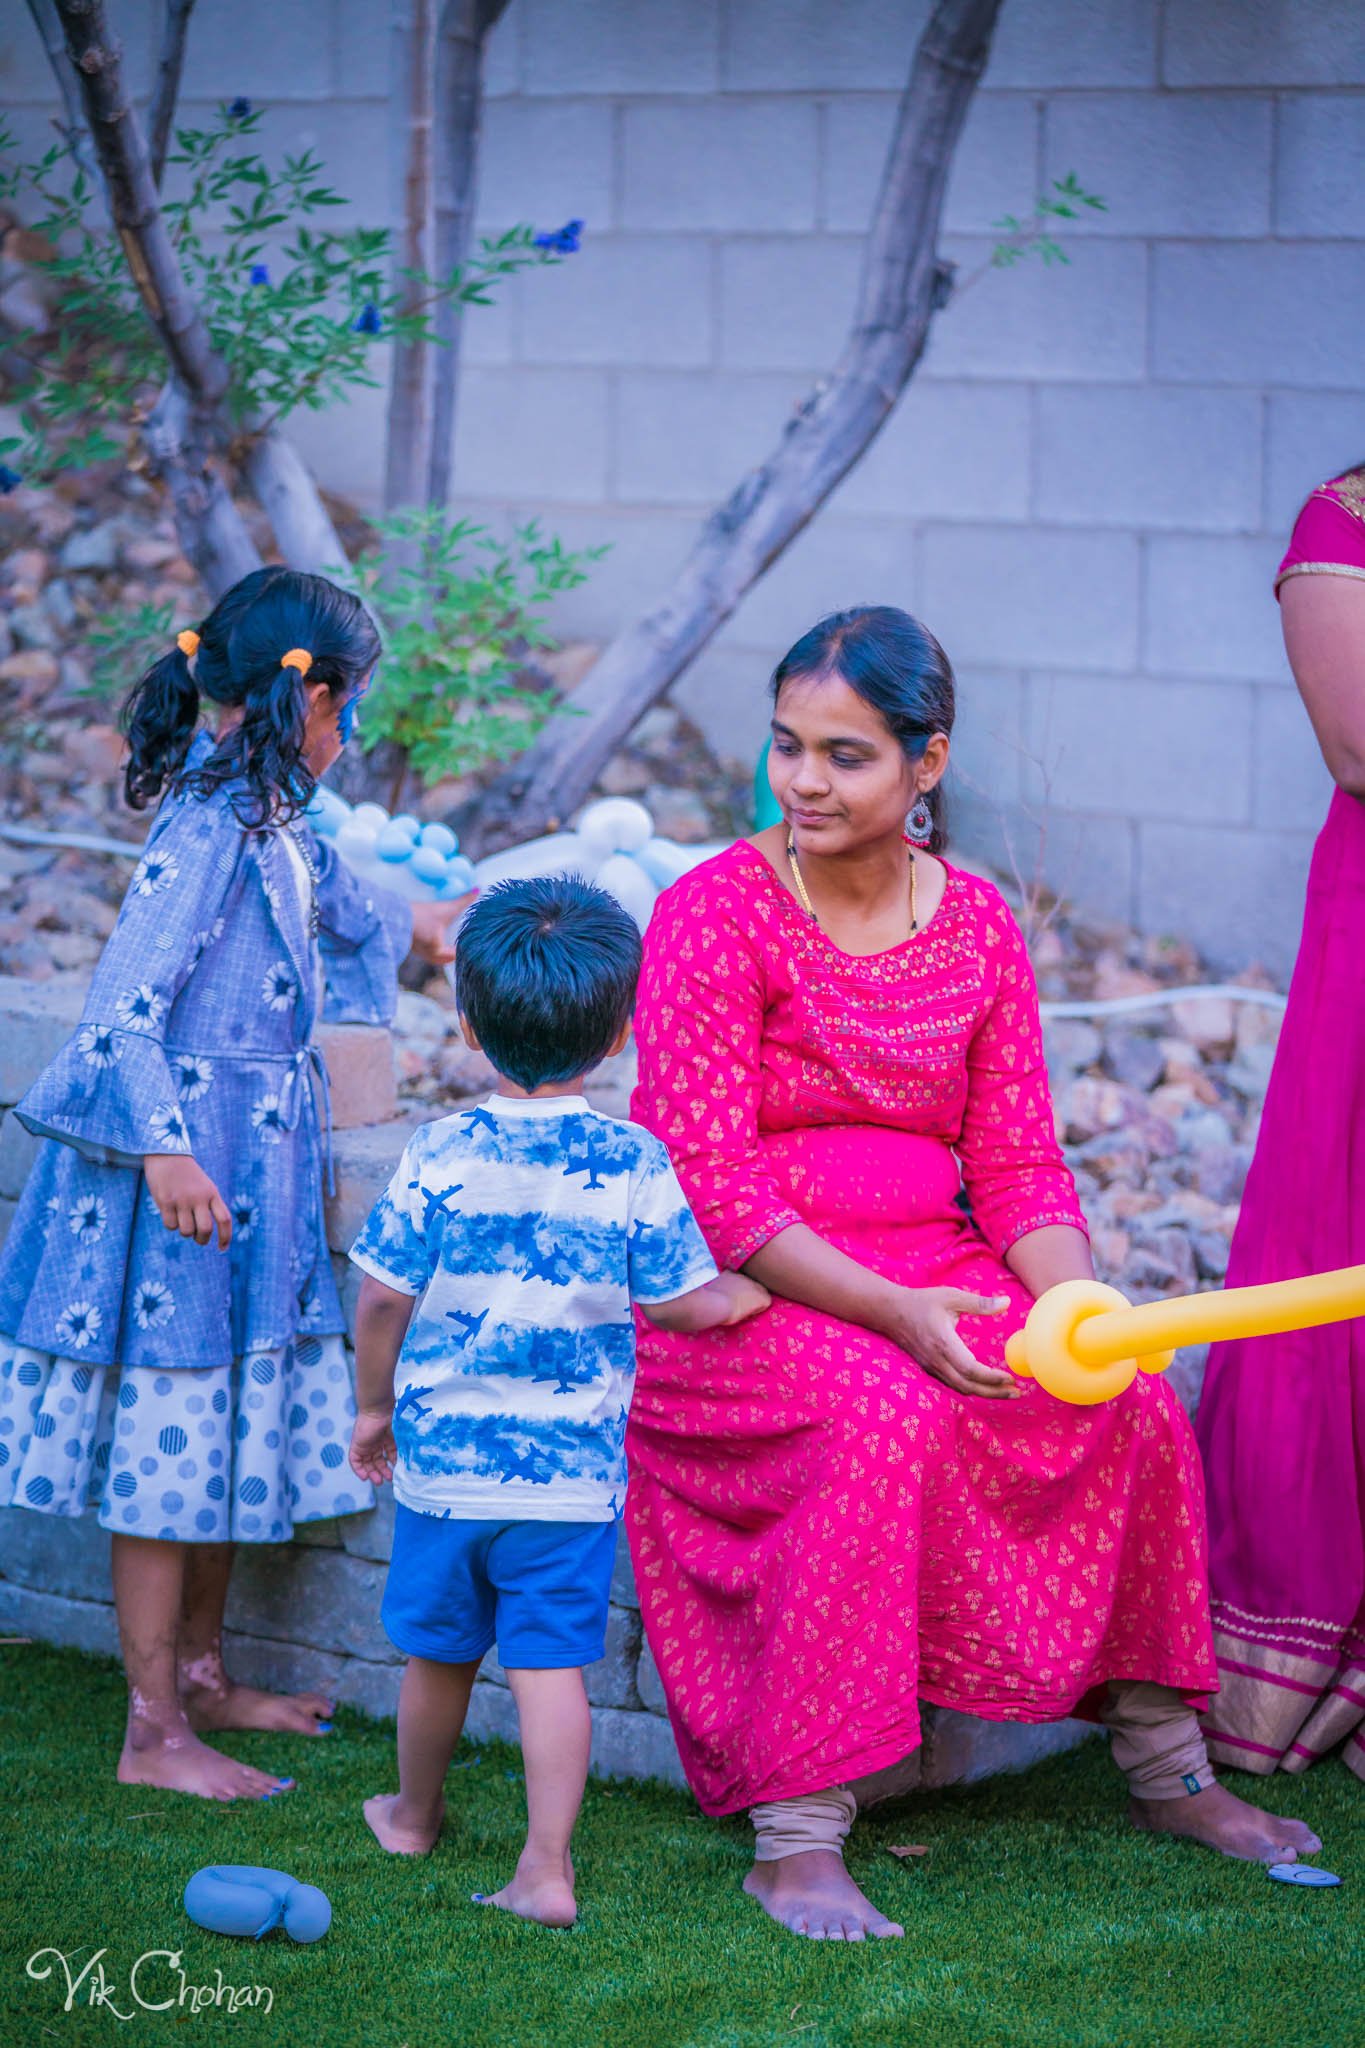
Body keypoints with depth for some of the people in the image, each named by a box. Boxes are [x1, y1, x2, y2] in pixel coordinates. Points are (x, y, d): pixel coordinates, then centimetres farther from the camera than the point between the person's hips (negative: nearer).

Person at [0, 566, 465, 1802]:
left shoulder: (277, 824, 11)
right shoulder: (207, 833, -19)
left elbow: (338, 908, 34)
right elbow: (123, 1007, -24)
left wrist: (422, 927, 52)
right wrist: (165, 1147, -32)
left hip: (254, 1165, 9)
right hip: (189, 1162, -9)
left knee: (230, 1431, 16)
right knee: (168, 1438, -4)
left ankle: (200, 1673, 30)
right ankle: (154, 1732, 1)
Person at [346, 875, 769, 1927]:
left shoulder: (440, 1156, -7)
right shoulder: (633, 1164, -9)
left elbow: (385, 1296, -4)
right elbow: (681, 1301, -6)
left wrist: (375, 1406, 11)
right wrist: (748, 1292, 16)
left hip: (441, 1456, 2)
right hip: (573, 1467, -1)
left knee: (438, 1653, 18)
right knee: (551, 1662, -1)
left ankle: (415, 1815, 38)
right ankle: (547, 1867, -8)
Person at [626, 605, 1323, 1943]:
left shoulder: (979, 928, 6)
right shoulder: (714, 914, -10)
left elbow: (1018, 1167, 6)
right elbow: (708, 1183, -16)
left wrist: (1078, 1306, -15)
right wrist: (890, 1313, -28)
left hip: (925, 1271, 5)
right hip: (732, 1291, -5)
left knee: (1129, 1399, -16)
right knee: (887, 1415, -34)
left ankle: (1164, 1766, 3)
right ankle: (794, 1838, -32)